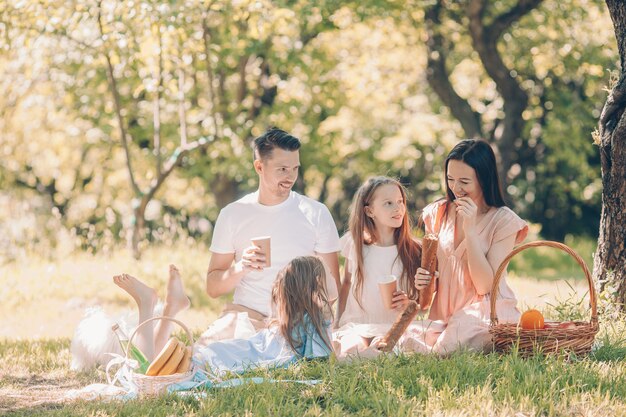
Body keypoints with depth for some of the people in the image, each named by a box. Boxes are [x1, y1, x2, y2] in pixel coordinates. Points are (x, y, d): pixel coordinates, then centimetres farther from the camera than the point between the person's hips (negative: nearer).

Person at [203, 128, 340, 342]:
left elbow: (332, 287, 6)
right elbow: (213, 288, 9)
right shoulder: (232, 214, 8)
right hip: (246, 315, 0)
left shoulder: (316, 214, 6)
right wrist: (240, 268, -12)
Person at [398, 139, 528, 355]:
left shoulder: (503, 220, -5)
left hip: (485, 311, -4)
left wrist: (470, 229, -17)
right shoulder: (438, 213, 9)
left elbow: (485, 285, -12)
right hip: (443, 313, 4)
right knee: (405, 339, -25)